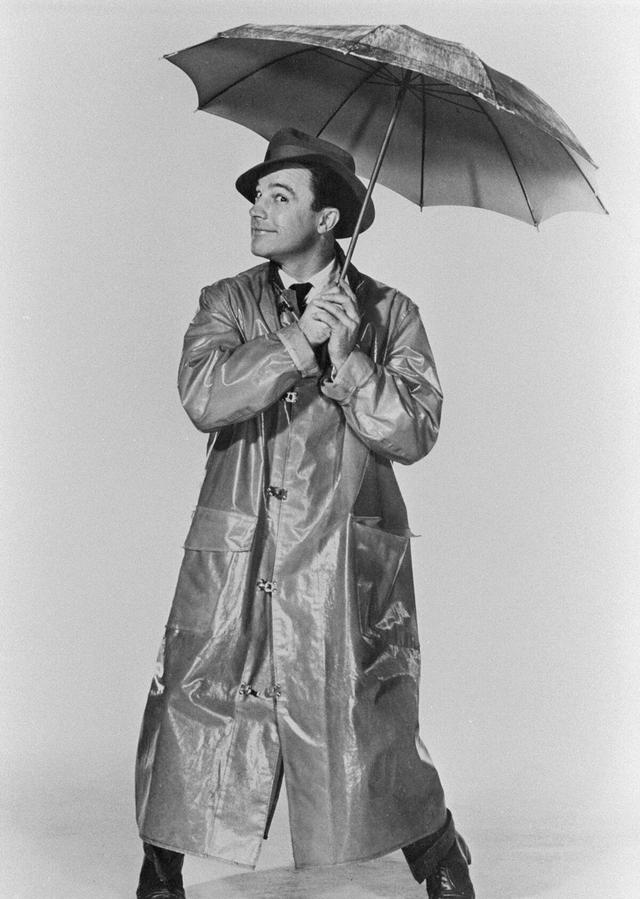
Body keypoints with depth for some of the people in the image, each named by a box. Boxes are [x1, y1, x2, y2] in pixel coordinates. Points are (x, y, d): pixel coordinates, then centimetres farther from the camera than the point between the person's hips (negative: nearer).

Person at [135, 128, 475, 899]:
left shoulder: (389, 313, 4)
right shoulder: (227, 303, 8)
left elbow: (413, 433, -7)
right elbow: (203, 397, -12)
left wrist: (348, 359, -19)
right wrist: (301, 340, -19)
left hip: (346, 568, -1)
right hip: (233, 567, 2)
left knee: (366, 740, 2)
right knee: (192, 718, 4)